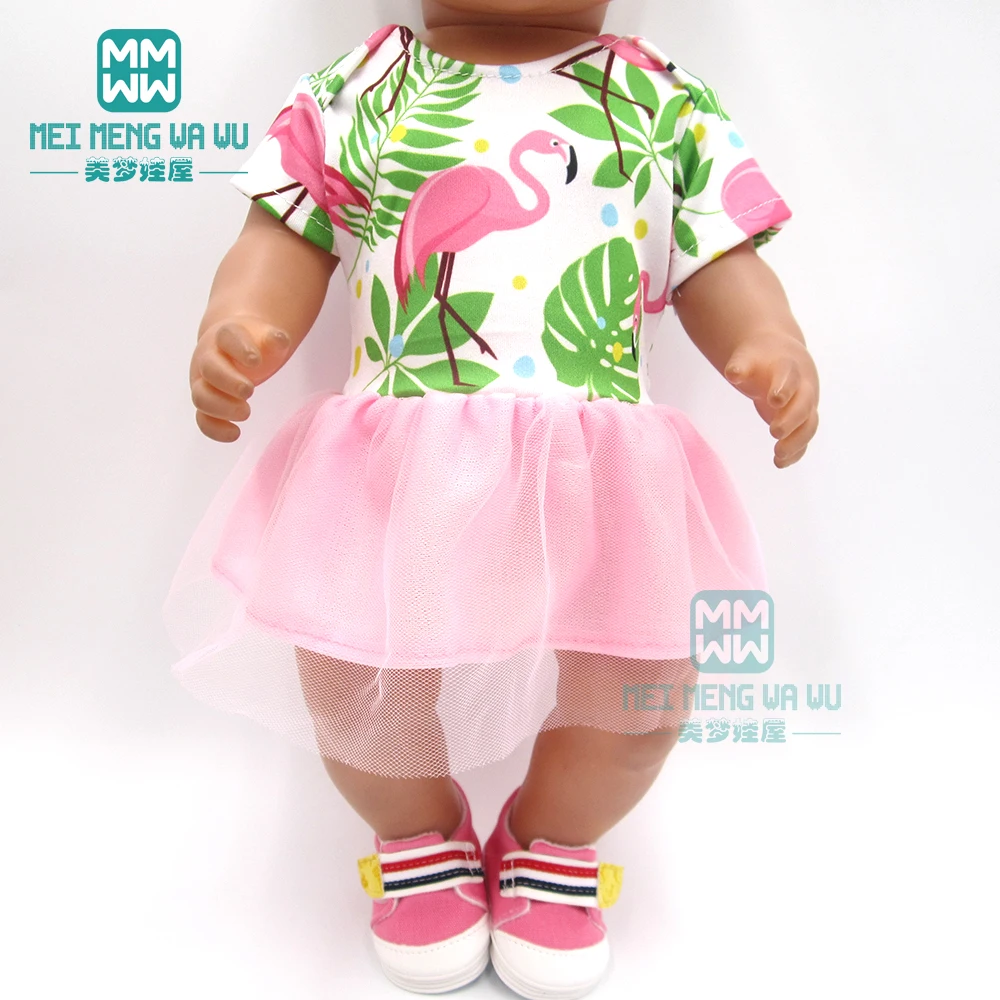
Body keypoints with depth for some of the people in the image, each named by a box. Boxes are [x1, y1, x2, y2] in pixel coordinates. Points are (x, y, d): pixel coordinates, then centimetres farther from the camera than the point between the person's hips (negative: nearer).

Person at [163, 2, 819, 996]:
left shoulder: (669, 106, 15)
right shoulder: (353, 94, 14)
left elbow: (722, 267, 13)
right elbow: (286, 243, 10)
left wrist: (769, 346, -8)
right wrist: (236, 325, -11)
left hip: (598, 463, 1)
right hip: (396, 456, 0)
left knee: (645, 679, -13)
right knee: (349, 671, -13)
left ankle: (556, 841, 25)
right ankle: (418, 836, 26)